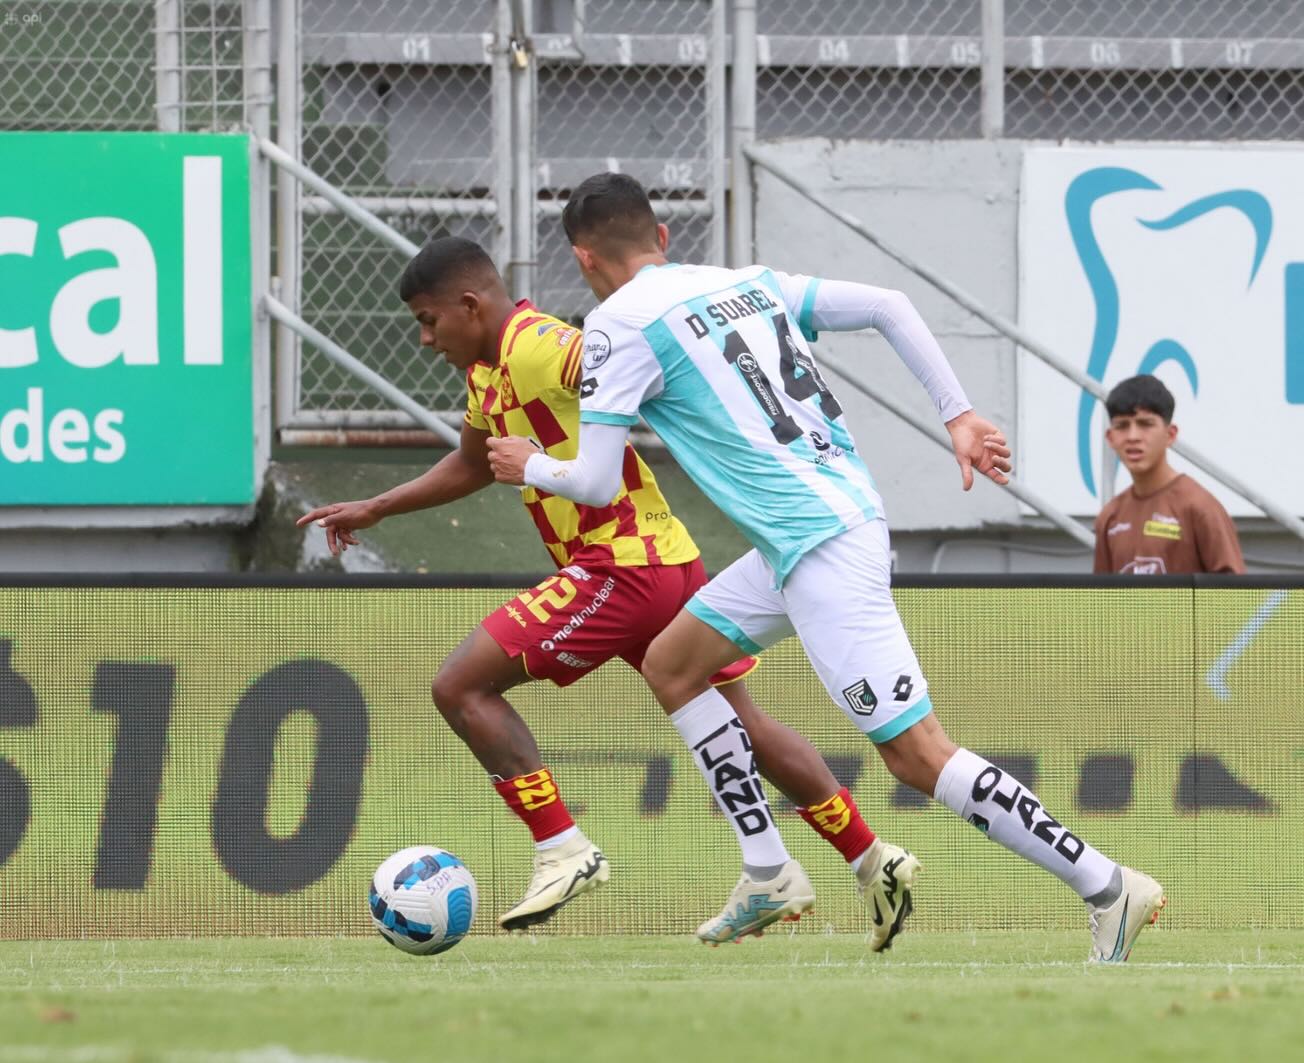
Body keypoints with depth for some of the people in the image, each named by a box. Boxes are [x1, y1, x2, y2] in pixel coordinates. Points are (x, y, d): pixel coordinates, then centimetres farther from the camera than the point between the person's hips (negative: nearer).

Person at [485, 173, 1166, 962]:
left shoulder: (619, 325, -6)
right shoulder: (752, 283, 16)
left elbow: (595, 483, -7)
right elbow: (889, 307, 14)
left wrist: (532, 466, 15)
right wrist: (959, 416, 13)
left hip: (820, 548, -9)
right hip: (847, 508, 9)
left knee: (916, 754, -9)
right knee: (670, 666, 19)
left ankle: (1108, 889, -11)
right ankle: (769, 875, 20)